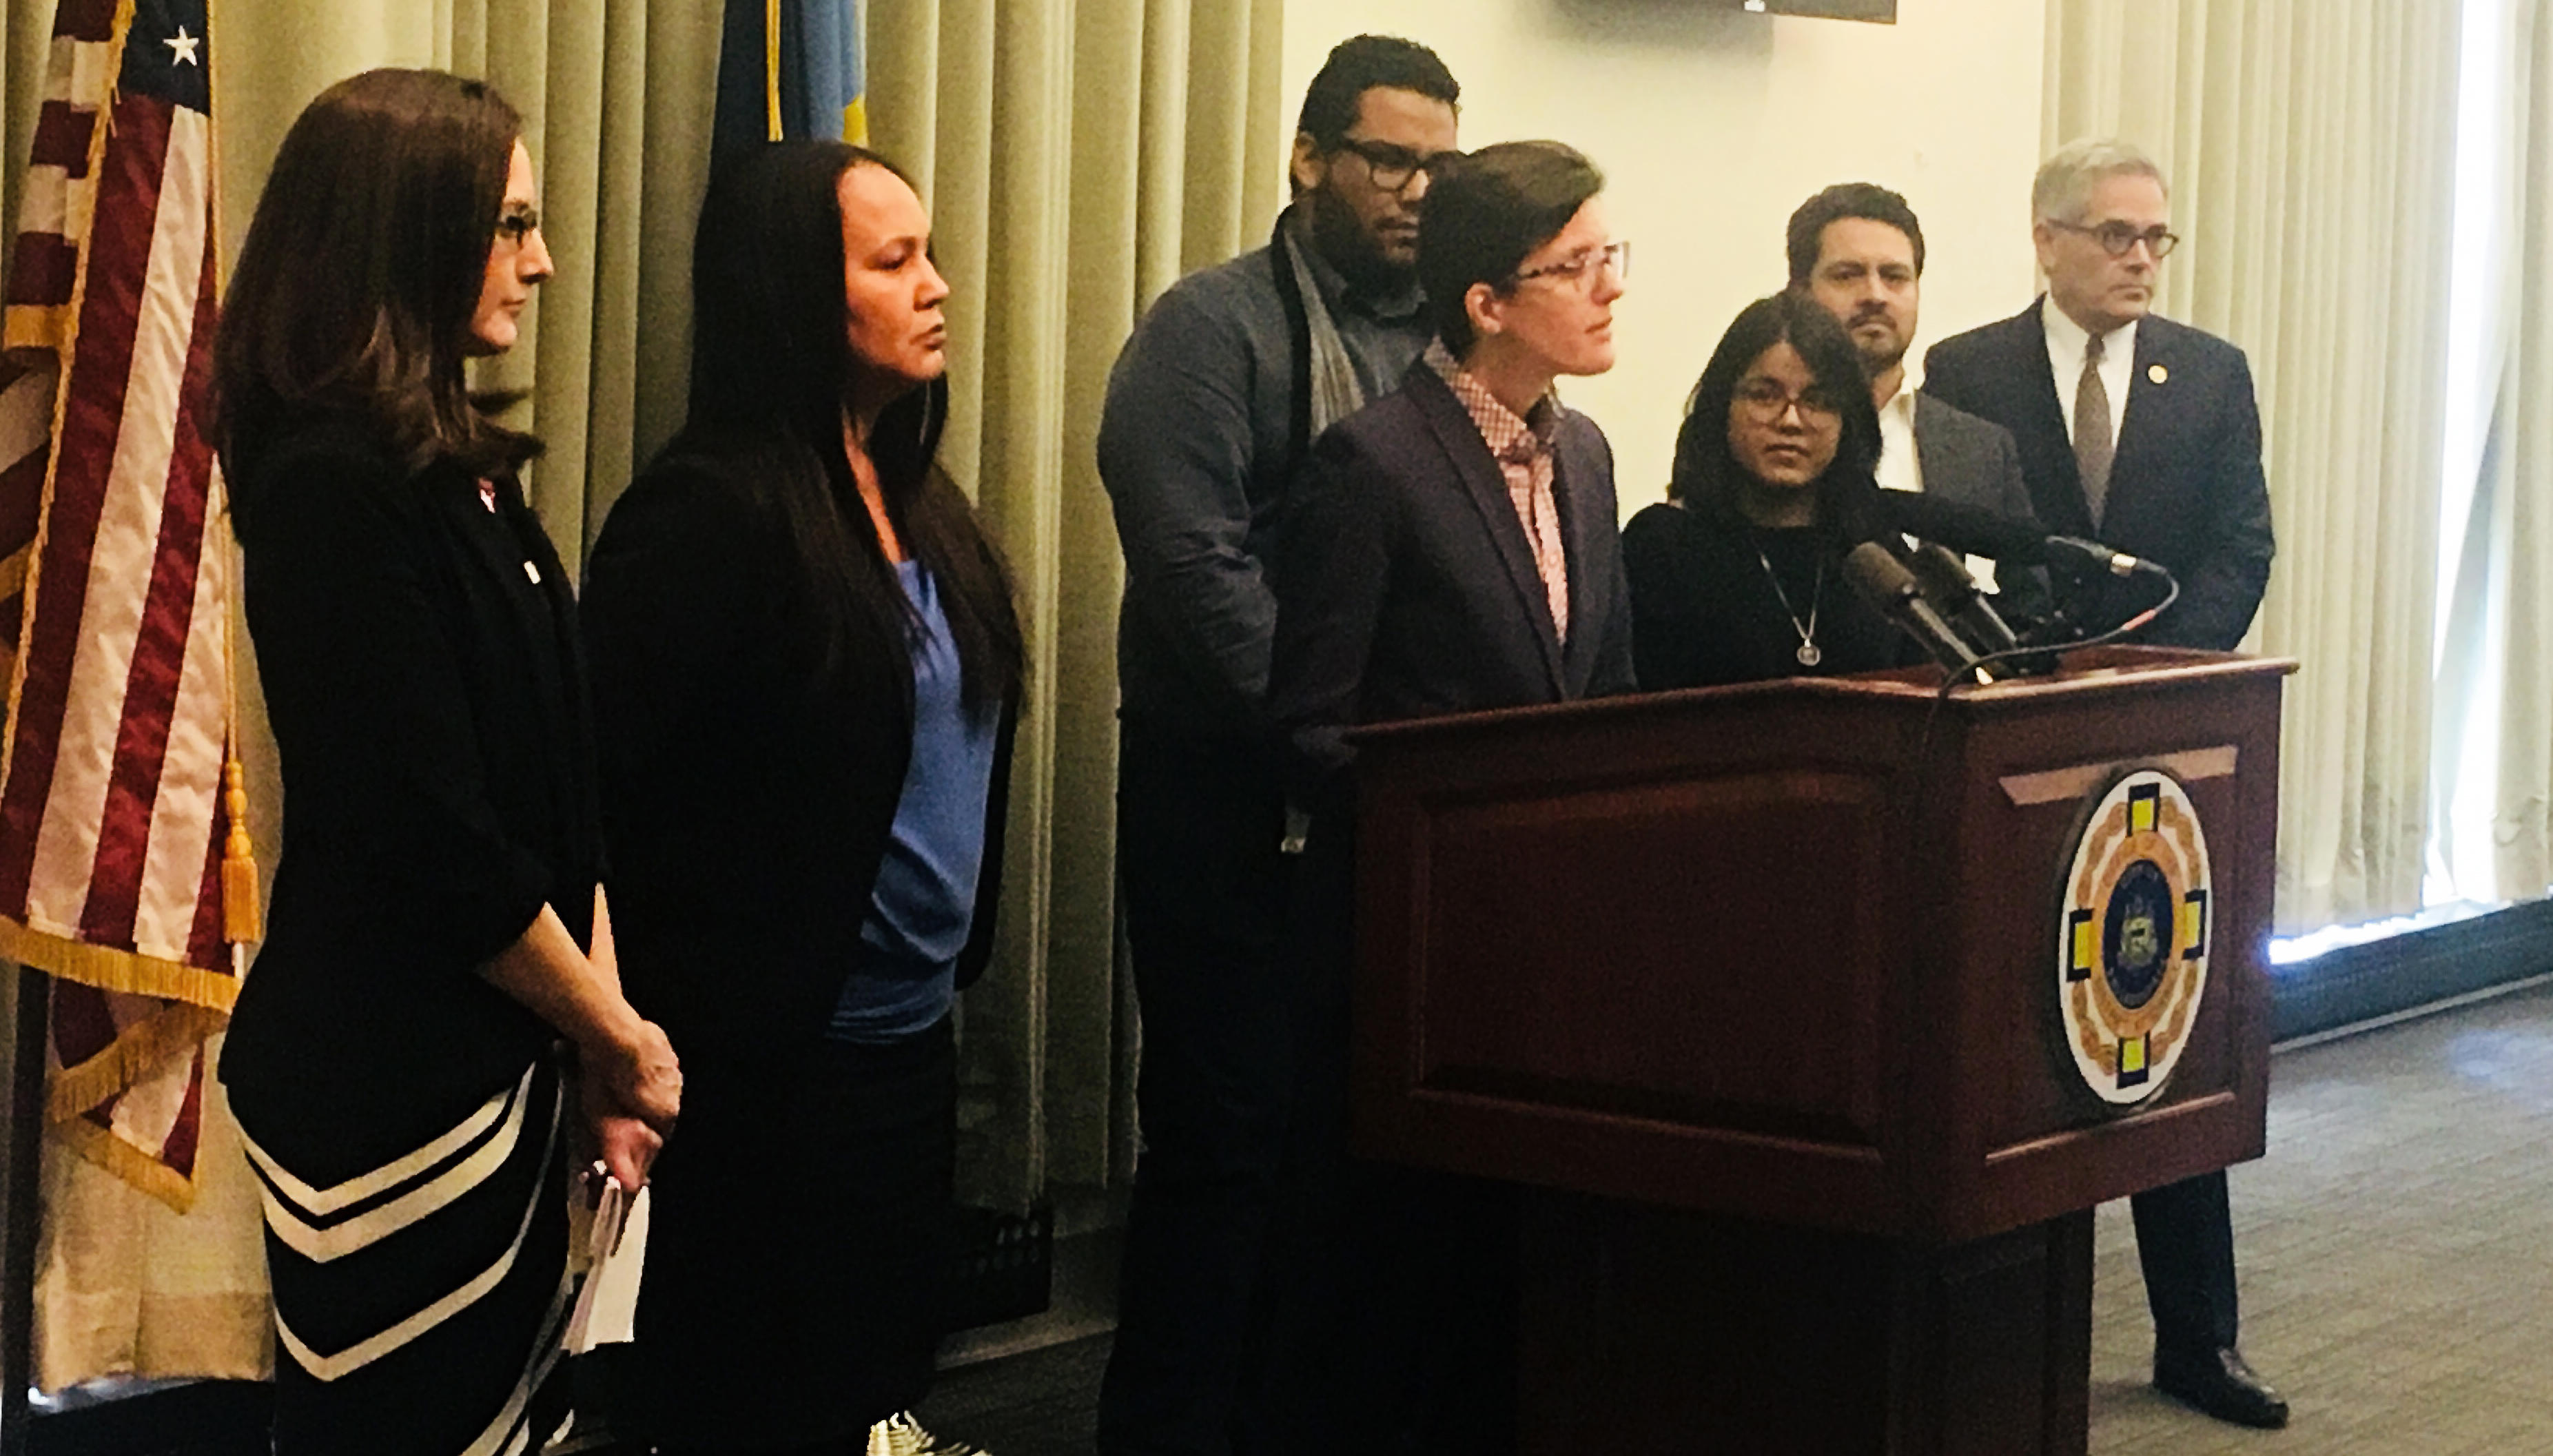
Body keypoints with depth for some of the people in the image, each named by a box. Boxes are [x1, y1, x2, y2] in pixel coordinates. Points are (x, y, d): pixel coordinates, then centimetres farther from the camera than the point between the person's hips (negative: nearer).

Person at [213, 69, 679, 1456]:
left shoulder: (459, 469, 11)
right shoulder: (334, 487, -17)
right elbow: (429, 841, -19)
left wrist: (600, 1031, 4)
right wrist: (616, 1030, -7)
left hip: (488, 1063, 8)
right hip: (385, 1090, -8)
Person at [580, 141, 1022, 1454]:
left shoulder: (916, 502, 10)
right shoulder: (708, 511, -16)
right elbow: (614, 795, -20)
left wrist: (958, 954, 9)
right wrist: (680, 1034, -15)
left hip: (914, 1041, 8)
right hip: (774, 1068, -8)